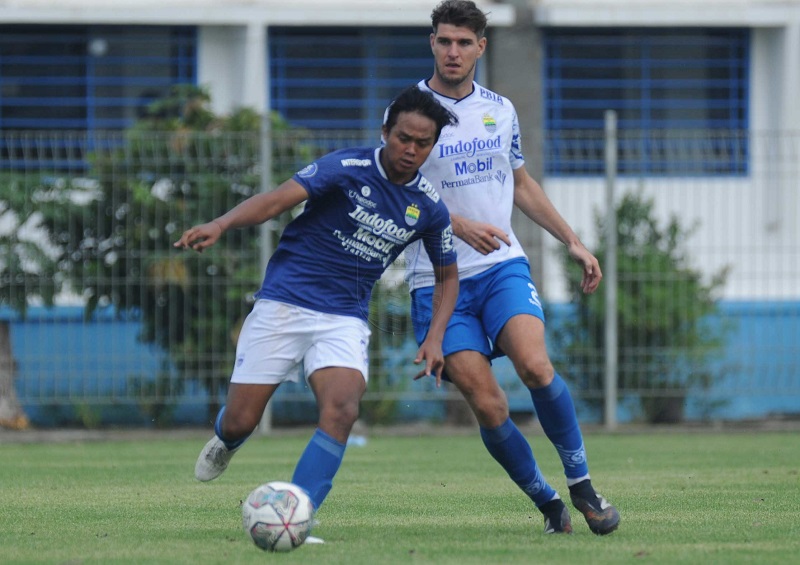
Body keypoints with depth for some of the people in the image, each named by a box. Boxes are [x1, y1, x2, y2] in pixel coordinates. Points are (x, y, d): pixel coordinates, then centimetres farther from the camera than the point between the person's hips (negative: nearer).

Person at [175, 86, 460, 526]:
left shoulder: (429, 208, 2)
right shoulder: (348, 168, -10)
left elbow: (447, 276, 18)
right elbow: (278, 199, -20)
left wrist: (434, 338, 2)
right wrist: (221, 225, -37)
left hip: (345, 320, 2)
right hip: (284, 303, -2)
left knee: (342, 410, -25)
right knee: (239, 423, 0)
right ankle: (226, 442, 40)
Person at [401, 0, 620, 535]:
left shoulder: (500, 110, 11)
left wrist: (573, 241, 20)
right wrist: (458, 225, -24)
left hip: (503, 267, 2)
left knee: (535, 365, -23)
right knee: (487, 406, -11)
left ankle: (581, 483, -9)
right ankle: (548, 502, 5)